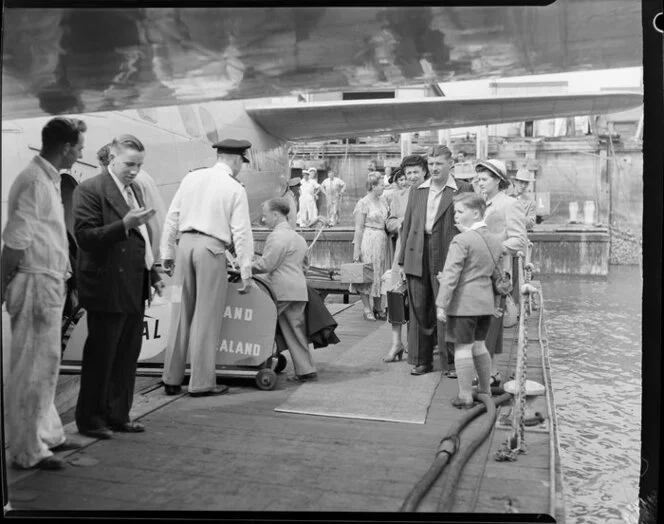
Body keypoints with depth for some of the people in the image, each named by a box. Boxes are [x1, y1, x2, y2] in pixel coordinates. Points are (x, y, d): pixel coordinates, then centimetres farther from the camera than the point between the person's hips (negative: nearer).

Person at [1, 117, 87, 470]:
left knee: (45, 364, 17)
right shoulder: (34, 182, -16)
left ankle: (46, 434, 30)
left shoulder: (50, 179, 13)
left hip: (49, 284, 10)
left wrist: (63, 276, 10)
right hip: (35, 284, -10)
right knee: (32, 368, -1)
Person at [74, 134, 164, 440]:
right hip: (107, 289, -8)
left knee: (127, 357, 12)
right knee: (100, 357, 3)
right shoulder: (90, 190, -9)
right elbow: (85, 237, -16)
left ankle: (118, 415, 24)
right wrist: (124, 224, -26)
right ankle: (89, 420, 17)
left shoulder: (135, 190, 17)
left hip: (135, 289, 8)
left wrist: (153, 274, 18)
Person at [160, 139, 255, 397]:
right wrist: (246, 272, -2)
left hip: (186, 243, 5)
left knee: (184, 314, 14)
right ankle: (201, 383, 8)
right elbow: (241, 233, -5)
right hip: (211, 249, -5)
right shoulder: (235, 189, -3)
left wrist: (167, 252, 18)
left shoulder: (191, 178, 11)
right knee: (206, 318, 3)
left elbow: (172, 217, 11)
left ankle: (171, 378, 20)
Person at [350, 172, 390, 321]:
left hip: (382, 241, 7)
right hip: (368, 241, -7)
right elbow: (359, 228, -12)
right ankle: (367, 309, 8)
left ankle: (378, 307, 22)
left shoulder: (383, 200, 12)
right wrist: (357, 250, -14)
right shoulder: (363, 203, -9)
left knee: (380, 274, 11)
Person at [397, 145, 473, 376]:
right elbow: (407, 225, 15)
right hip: (418, 257, 4)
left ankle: (451, 362, 11)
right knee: (419, 310, 7)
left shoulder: (463, 190, 2)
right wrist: (402, 259, 10)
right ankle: (421, 360, 18)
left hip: (447, 258, -4)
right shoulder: (417, 191, 14)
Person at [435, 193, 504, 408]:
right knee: (478, 344, 20)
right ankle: (485, 390, 30)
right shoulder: (495, 240, 9)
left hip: (464, 302, -8)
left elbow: (451, 275, -18)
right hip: (486, 301, 8)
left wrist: (441, 304, -16)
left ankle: (465, 396, 8)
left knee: (463, 347, 1)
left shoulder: (461, 240, -15)